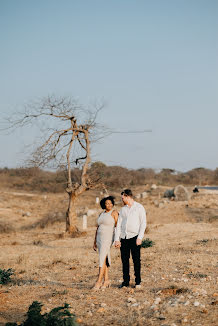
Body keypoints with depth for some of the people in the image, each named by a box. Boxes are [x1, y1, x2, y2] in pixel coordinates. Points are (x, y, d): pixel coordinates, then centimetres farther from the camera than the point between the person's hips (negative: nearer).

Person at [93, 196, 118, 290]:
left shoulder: (114, 213, -5)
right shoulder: (101, 214, 14)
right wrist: (95, 242, 15)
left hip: (108, 238, -7)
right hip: (100, 238, 7)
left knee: (102, 259, -13)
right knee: (104, 259, 8)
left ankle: (99, 281, -15)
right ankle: (106, 280, 14)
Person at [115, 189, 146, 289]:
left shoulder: (139, 207, 1)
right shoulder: (123, 209, 14)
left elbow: (143, 223, -3)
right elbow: (119, 224, 11)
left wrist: (140, 237, -12)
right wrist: (117, 239, 2)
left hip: (134, 237, -4)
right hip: (124, 238, 4)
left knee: (136, 260, -4)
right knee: (124, 260, 4)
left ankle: (138, 281, 5)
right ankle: (126, 281, 11)